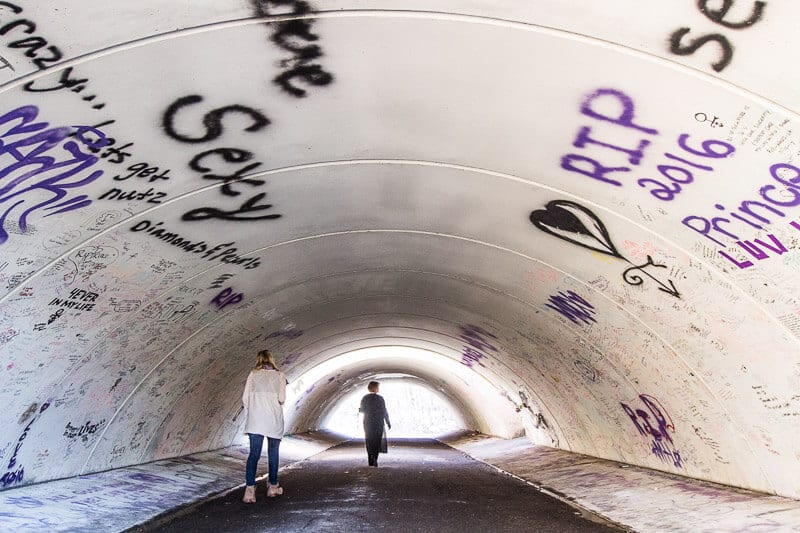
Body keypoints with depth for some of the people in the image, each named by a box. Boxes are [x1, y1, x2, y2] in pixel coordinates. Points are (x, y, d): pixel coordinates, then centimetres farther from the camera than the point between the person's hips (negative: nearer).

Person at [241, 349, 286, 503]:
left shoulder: (253, 374, 6)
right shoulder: (280, 375, 3)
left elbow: (245, 398, 3)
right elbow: (281, 399, -5)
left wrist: (247, 415, 13)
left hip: (255, 419, 1)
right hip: (274, 419, -1)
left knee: (254, 453, 2)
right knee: (273, 453, 14)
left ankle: (249, 489, -11)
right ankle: (273, 487, 24)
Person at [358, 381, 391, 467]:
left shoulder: (364, 398, 0)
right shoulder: (380, 398, -8)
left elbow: (362, 410, 5)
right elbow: (384, 411, -8)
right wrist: (388, 423, 1)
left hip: (367, 423, 3)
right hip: (378, 423, -3)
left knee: (369, 442, 11)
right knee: (377, 441, 5)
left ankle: (371, 461, 10)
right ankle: (374, 457, -13)